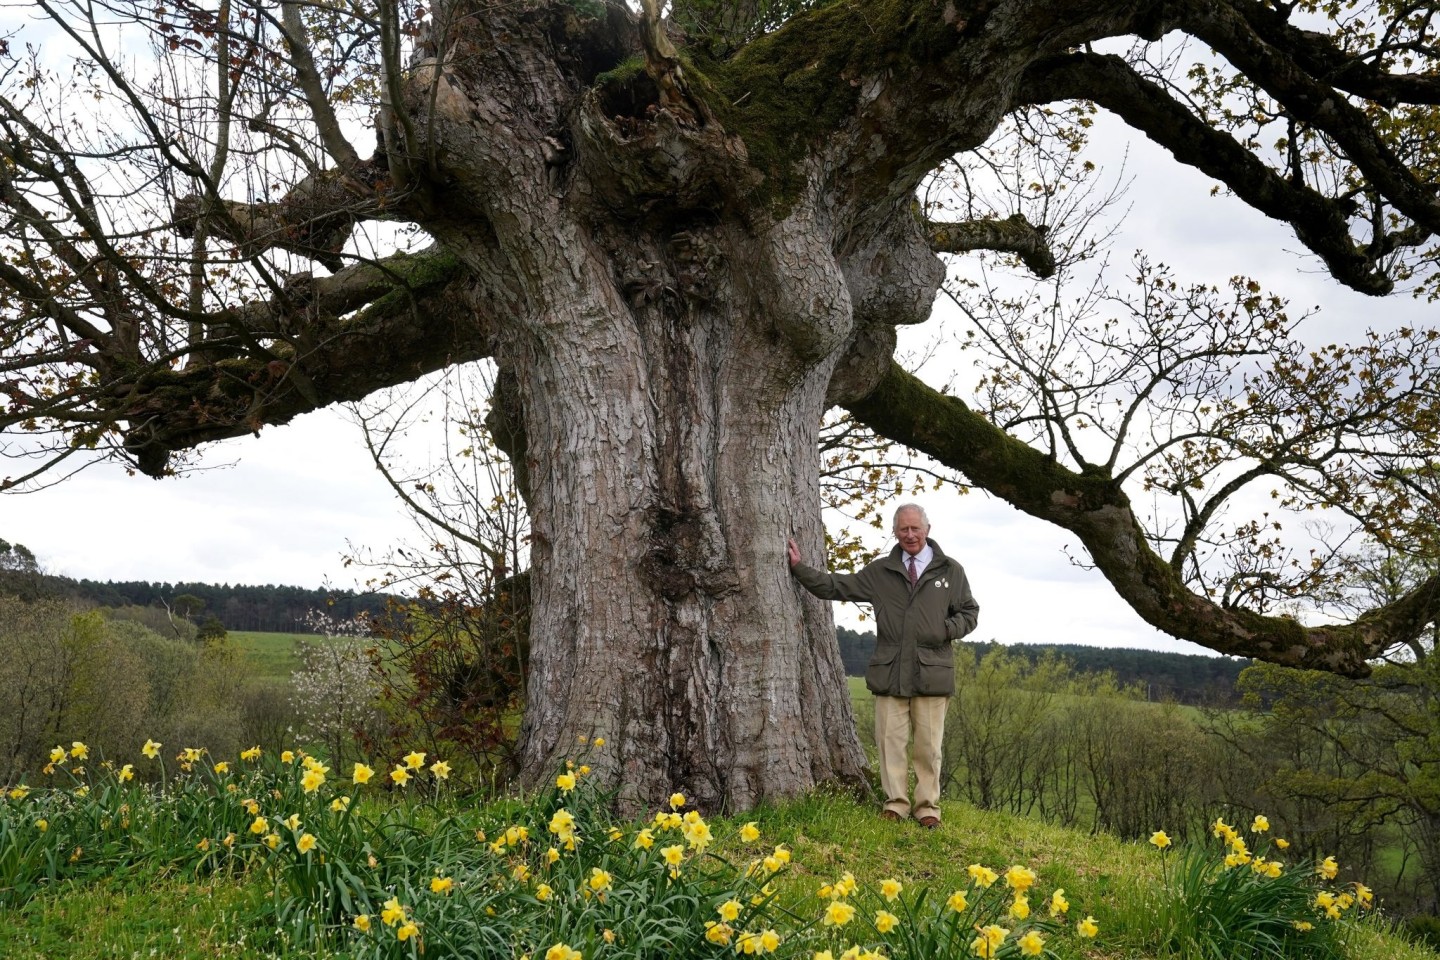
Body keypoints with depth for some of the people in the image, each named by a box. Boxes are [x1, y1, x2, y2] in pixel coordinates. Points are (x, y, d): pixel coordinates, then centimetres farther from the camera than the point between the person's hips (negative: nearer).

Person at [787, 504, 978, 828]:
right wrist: (799, 568, 5)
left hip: (932, 673, -1)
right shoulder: (880, 572, 11)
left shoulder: (950, 570, 9)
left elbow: (969, 612, 15)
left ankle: (928, 807, 12)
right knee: (890, 740, 1)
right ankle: (895, 803, 10)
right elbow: (835, 587, 12)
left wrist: (947, 630, -5)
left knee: (928, 744, 3)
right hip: (890, 672, 1)